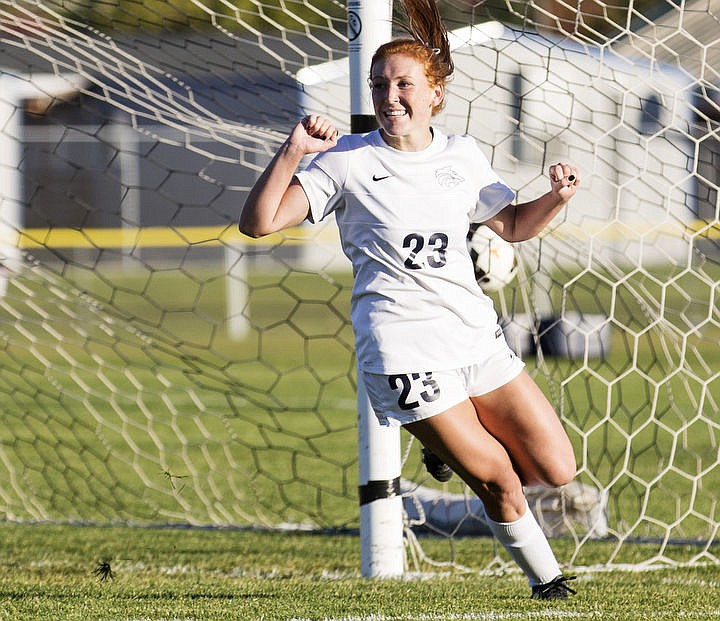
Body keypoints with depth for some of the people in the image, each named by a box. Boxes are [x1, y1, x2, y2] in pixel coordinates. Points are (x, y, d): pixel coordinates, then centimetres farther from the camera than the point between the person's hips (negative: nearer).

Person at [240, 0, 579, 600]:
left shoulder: (463, 157, 8)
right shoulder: (349, 161, -5)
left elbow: (514, 225, 22)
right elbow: (259, 222, -10)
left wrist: (555, 198, 2)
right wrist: (292, 152, -22)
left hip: (476, 337, 5)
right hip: (404, 351, -5)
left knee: (556, 469, 3)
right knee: (497, 480, -3)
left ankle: (454, 440, 28)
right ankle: (545, 576, 23)